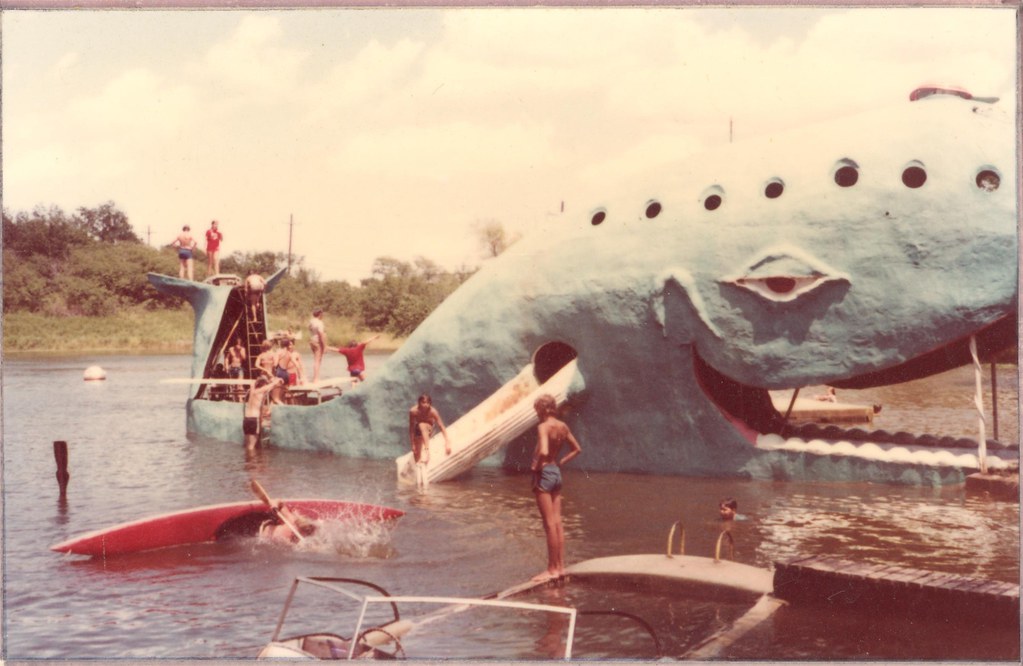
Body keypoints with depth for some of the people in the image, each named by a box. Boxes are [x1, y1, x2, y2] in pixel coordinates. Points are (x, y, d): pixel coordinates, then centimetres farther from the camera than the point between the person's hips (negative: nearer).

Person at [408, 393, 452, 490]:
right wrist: (412, 444, -19)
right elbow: (411, 428, -21)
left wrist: (447, 442, -34)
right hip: (418, 432, 2)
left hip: (428, 430, -2)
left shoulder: (433, 412, -30)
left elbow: (442, 427, -28)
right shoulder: (413, 411, -29)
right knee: (417, 457, -7)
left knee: (422, 426, -37)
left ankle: (427, 450, -40)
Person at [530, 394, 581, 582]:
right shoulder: (563, 426, 7)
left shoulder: (543, 427, -17)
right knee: (557, 522, 11)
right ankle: (560, 566, 16)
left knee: (549, 524, -3)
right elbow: (577, 449, 17)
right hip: (556, 473, 8)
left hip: (544, 474, -8)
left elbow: (543, 452, -31)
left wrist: (536, 466, -16)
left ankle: (552, 569, 2)